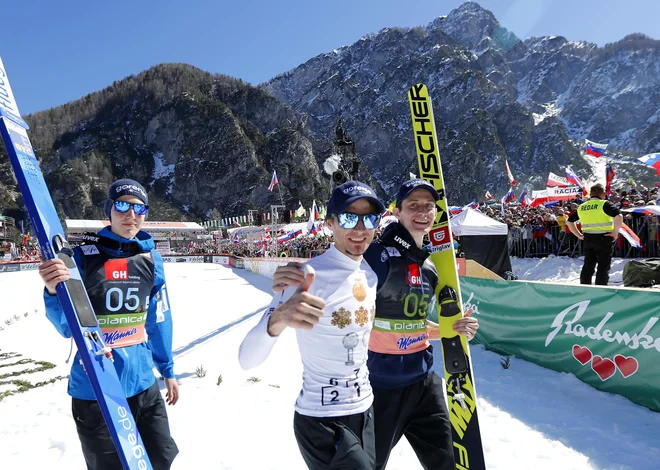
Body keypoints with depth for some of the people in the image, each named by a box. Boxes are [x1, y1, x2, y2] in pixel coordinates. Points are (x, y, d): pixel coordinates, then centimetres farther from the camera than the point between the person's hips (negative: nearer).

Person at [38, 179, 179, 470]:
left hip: (143, 385, 4)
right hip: (94, 391, -3)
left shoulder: (152, 260, 0)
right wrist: (54, 293, -30)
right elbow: (67, 327, -10)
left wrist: (167, 370, 16)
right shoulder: (84, 257, -10)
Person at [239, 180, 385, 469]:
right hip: (322, 422, -7)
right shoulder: (308, 277, -22)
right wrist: (279, 318, -49)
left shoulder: (371, 274, 0)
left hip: (365, 412, 7)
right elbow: (247, 359, -30)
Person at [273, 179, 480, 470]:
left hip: (423, 382, 7)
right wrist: (293, 281, -43)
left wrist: (452, 329, 1)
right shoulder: (379, 255, -18)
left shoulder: (430, 268, 5)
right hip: (380, 385, -6)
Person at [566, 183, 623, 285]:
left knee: (588, 266, 14)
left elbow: (569, 221, 17)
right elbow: (619, 216, -22)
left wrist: (579, 235, 14)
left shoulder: (581, 207, 10)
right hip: (603, 239, -5)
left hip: (588, 239, 5)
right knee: (603, 267, 2)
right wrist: (615, 232, -12)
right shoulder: (604, 204, -8)